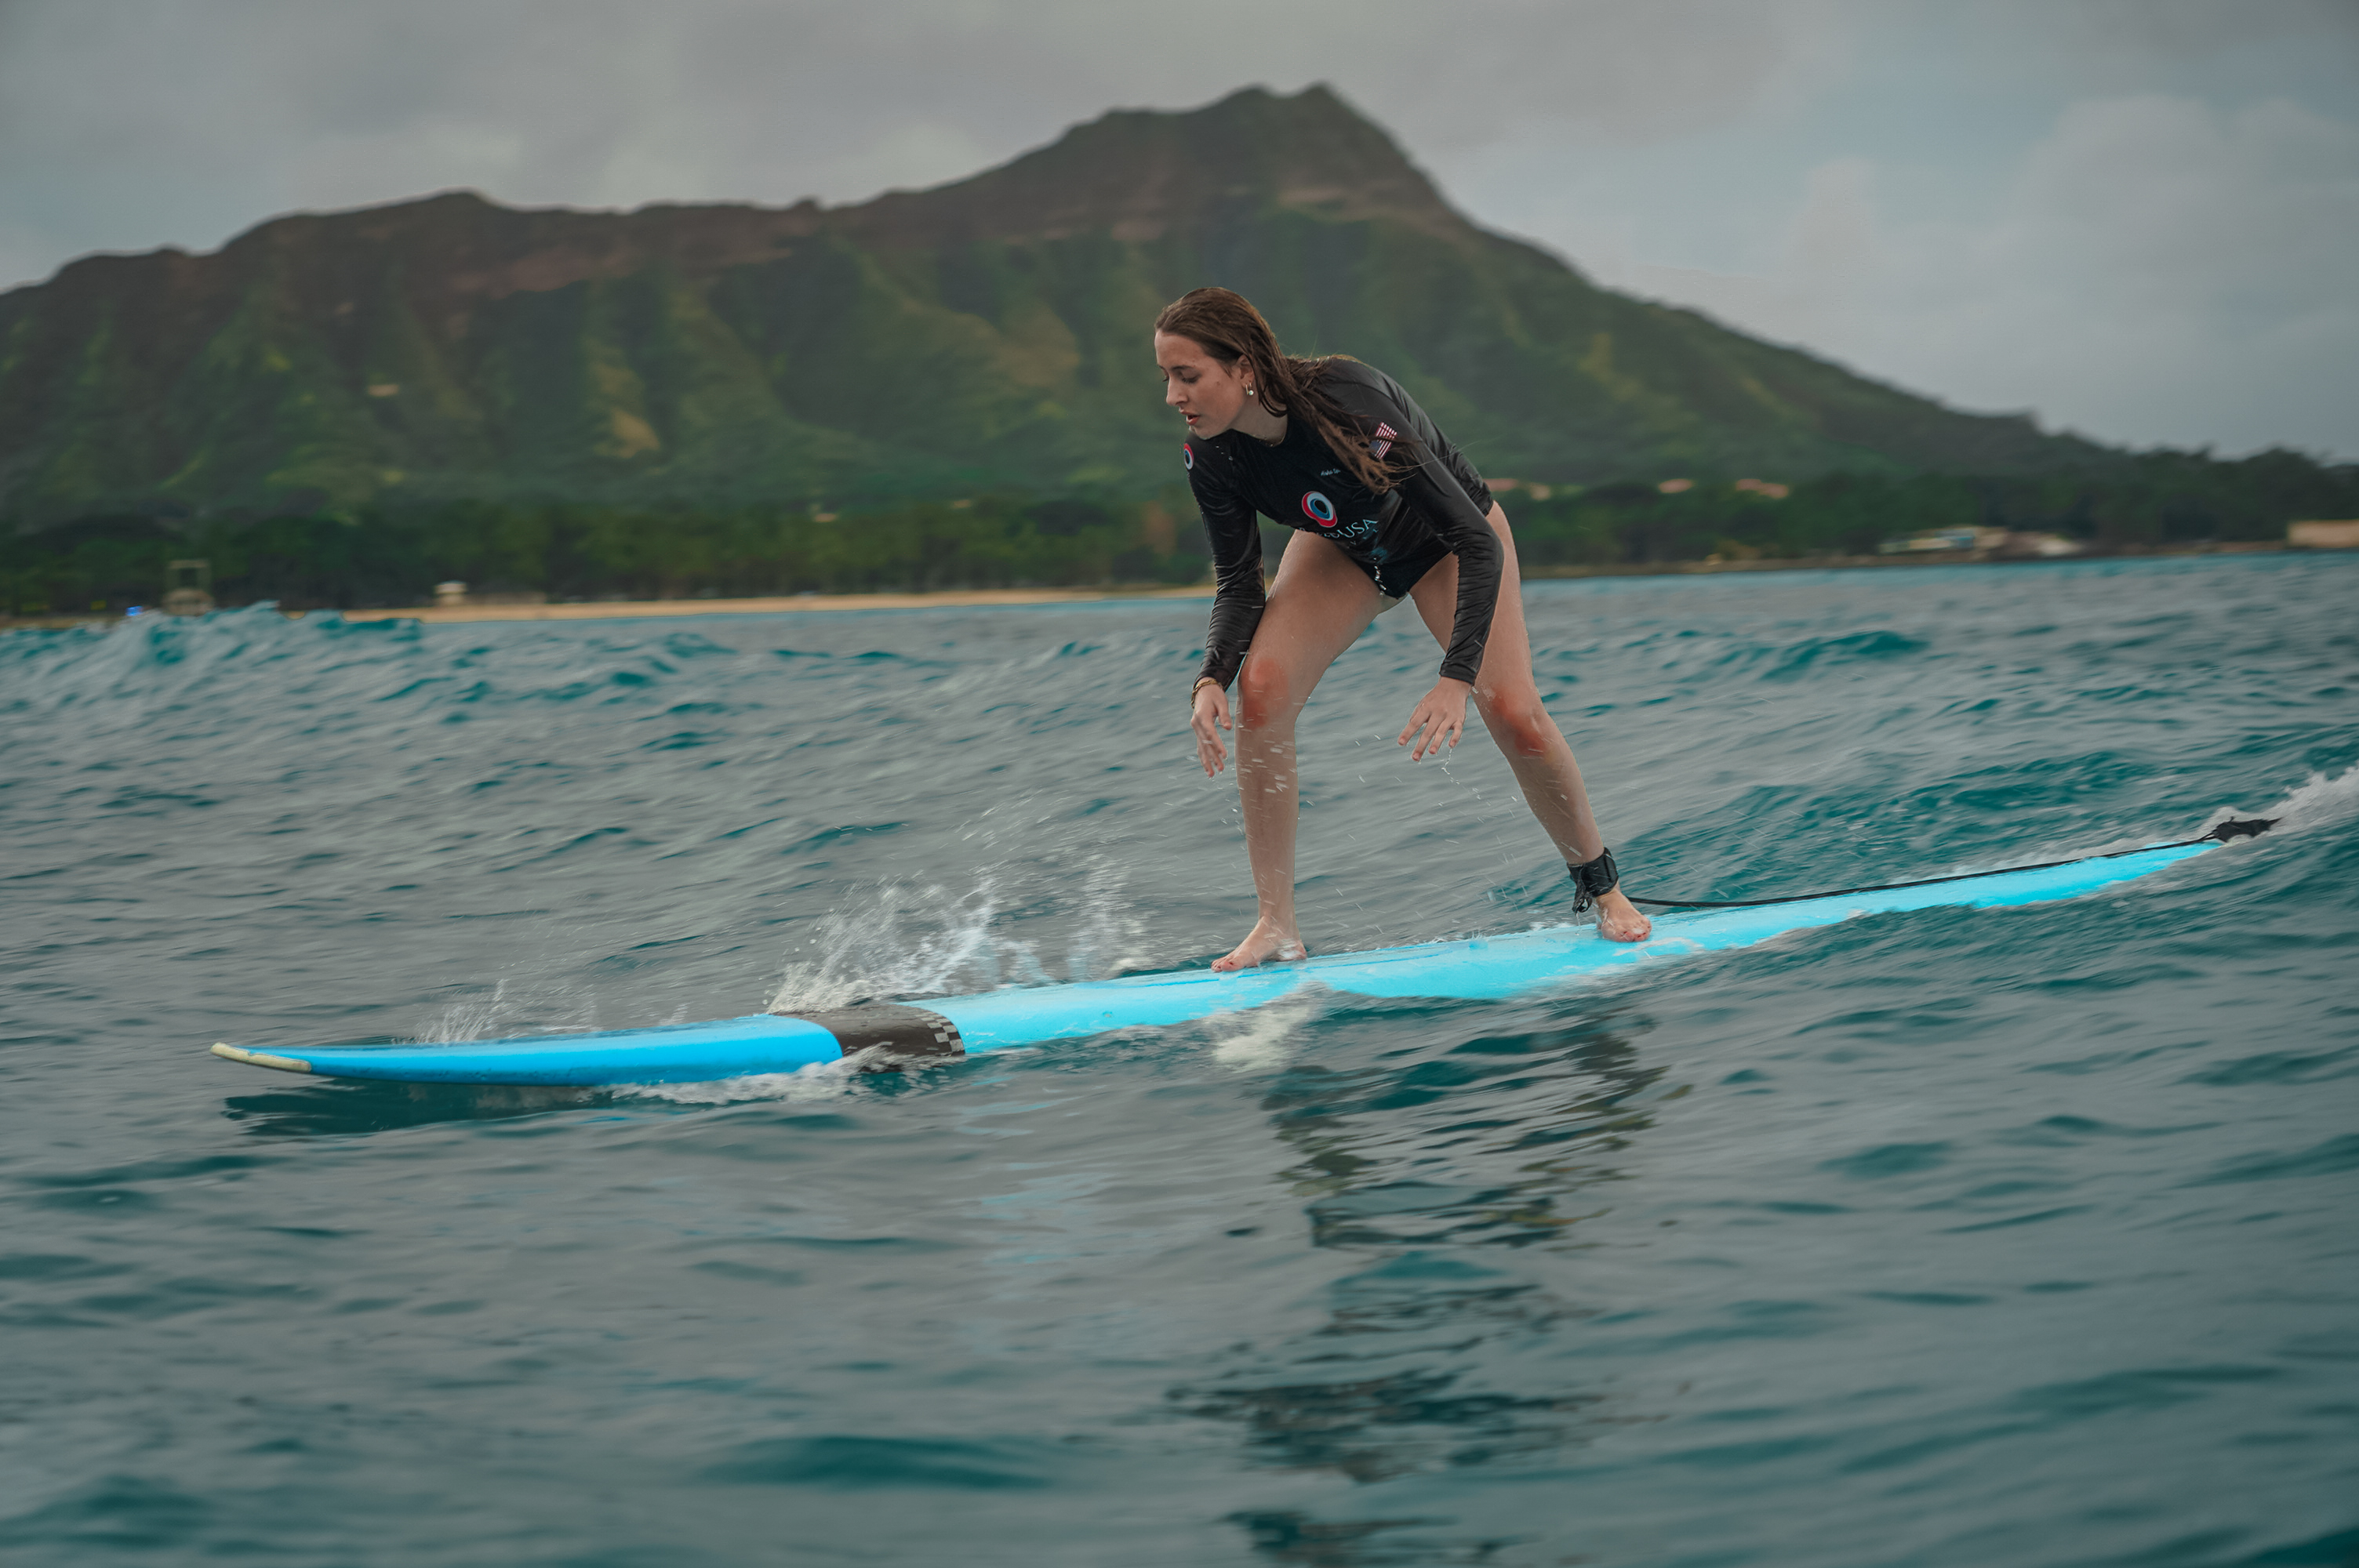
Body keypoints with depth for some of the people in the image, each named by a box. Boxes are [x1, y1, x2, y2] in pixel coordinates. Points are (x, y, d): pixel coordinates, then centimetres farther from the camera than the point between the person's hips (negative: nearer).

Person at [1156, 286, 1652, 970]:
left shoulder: (1345, 405, -41)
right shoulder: (1212, 456, -25)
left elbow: (1479, 544, -38)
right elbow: (1238, 581, -11)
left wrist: (1456, 680, -47)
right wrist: (1211, 677, -31)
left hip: (1445, 539, -4)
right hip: (1342, 548, 4)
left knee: (1512, 712, -18)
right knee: (1260, 690, -19)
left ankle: (1603, 892, 8)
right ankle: (1277, 926, -10)